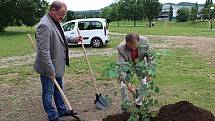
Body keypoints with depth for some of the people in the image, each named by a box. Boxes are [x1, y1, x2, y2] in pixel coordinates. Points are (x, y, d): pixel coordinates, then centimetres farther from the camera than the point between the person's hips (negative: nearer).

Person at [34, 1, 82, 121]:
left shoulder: (56, 22, 5)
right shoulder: (44, 25, -26)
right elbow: (43, 52, -29)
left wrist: (74, 39, 11)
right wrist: (50, 71, -25)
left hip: (58, 65, 10)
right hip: (48, 67, -9)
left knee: (59, 89, 22)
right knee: (48, 92, 8)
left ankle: (62, 110, 39)